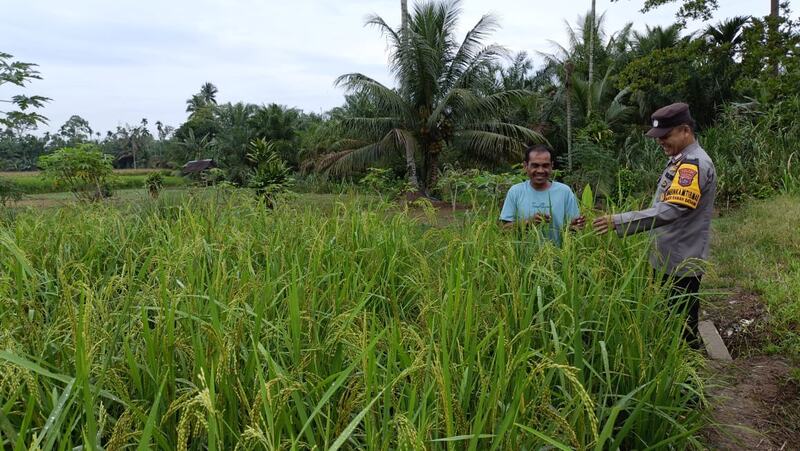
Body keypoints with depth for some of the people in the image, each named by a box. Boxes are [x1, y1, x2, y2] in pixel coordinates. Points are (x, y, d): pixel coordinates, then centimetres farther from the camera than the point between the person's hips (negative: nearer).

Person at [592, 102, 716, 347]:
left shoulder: (694, 164, -19)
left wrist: (618, 221, -34)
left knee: (680, 327, 2)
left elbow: (671, 210, -31)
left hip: (681, 264, -9)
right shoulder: (681, 160, 12)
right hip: (668, 260, 9)